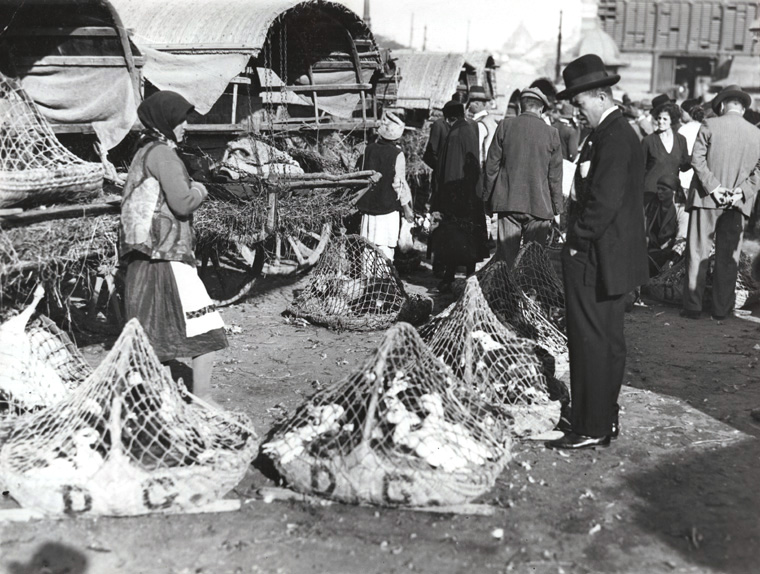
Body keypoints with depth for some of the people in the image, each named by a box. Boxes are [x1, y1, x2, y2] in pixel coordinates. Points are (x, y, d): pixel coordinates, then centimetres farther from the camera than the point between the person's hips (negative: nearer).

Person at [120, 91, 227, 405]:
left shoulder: (143, 153, 19)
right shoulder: (162, 154, -11)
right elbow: (183, 202, -19)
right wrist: (200, 190, 2)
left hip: (142, 260, 10)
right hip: (167, 256, -10)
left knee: (151, 339, 14)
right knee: (206, 332, -6)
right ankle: (203, 401, -6)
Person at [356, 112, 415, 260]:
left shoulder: (369, 149, -1)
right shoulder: (397, 154, -11)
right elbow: (399, 184, -9)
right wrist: (406, 208, 1)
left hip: (368, 205, 4)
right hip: (388, 207, -4)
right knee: (386, 248, 1)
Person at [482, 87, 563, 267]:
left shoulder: (505, 126, 0)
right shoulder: (551, 133, 0)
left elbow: (491, 166, 2)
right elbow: (555, 176, 2)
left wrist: (488, 199, 11)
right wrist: (557, 210, 9)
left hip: (508, 203, 0)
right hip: (539, 205, 0)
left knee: (506, 259, 3)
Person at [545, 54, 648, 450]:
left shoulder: (613, 138, -18)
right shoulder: (615, 132, 13)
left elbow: (605, 202, -24)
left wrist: (578, 241, -15)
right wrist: (577, 232, 11)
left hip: (596, 258, -10)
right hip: (610, 257, 10)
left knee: (592, 341, -3)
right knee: (607, 340, 16)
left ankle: (591, 428, 5)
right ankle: (605, 418, 28)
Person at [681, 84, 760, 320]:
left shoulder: (710, 125, -5)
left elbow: (697, 159, -11)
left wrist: (712, 187, -10)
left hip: (707, 198, -2)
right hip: (737, 204, 3)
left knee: (698, 252, 3)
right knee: (728, 257, 9)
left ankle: (693, 306, 3)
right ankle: (721, 308, 13)